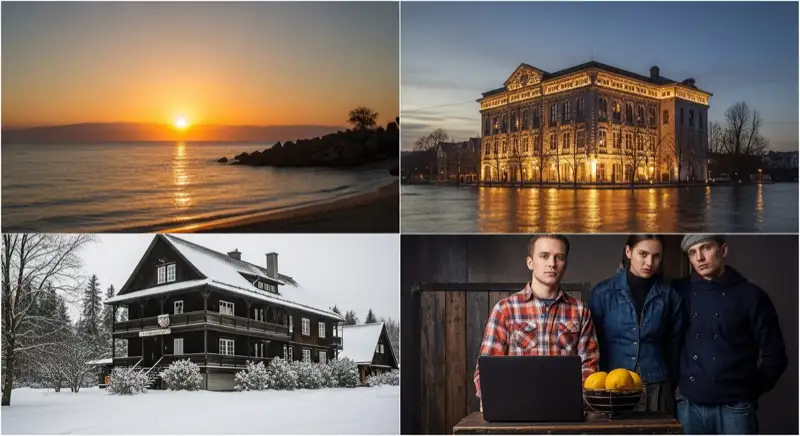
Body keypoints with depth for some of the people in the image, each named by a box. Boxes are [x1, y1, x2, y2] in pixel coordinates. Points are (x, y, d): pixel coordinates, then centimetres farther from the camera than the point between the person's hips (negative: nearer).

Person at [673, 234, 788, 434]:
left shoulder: (750, 295, 0)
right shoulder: (681, 292, 6)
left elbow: (774, 356, 3)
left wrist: (750, 392, 5)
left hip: (734, 408, -2)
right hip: (689, 406, 2)